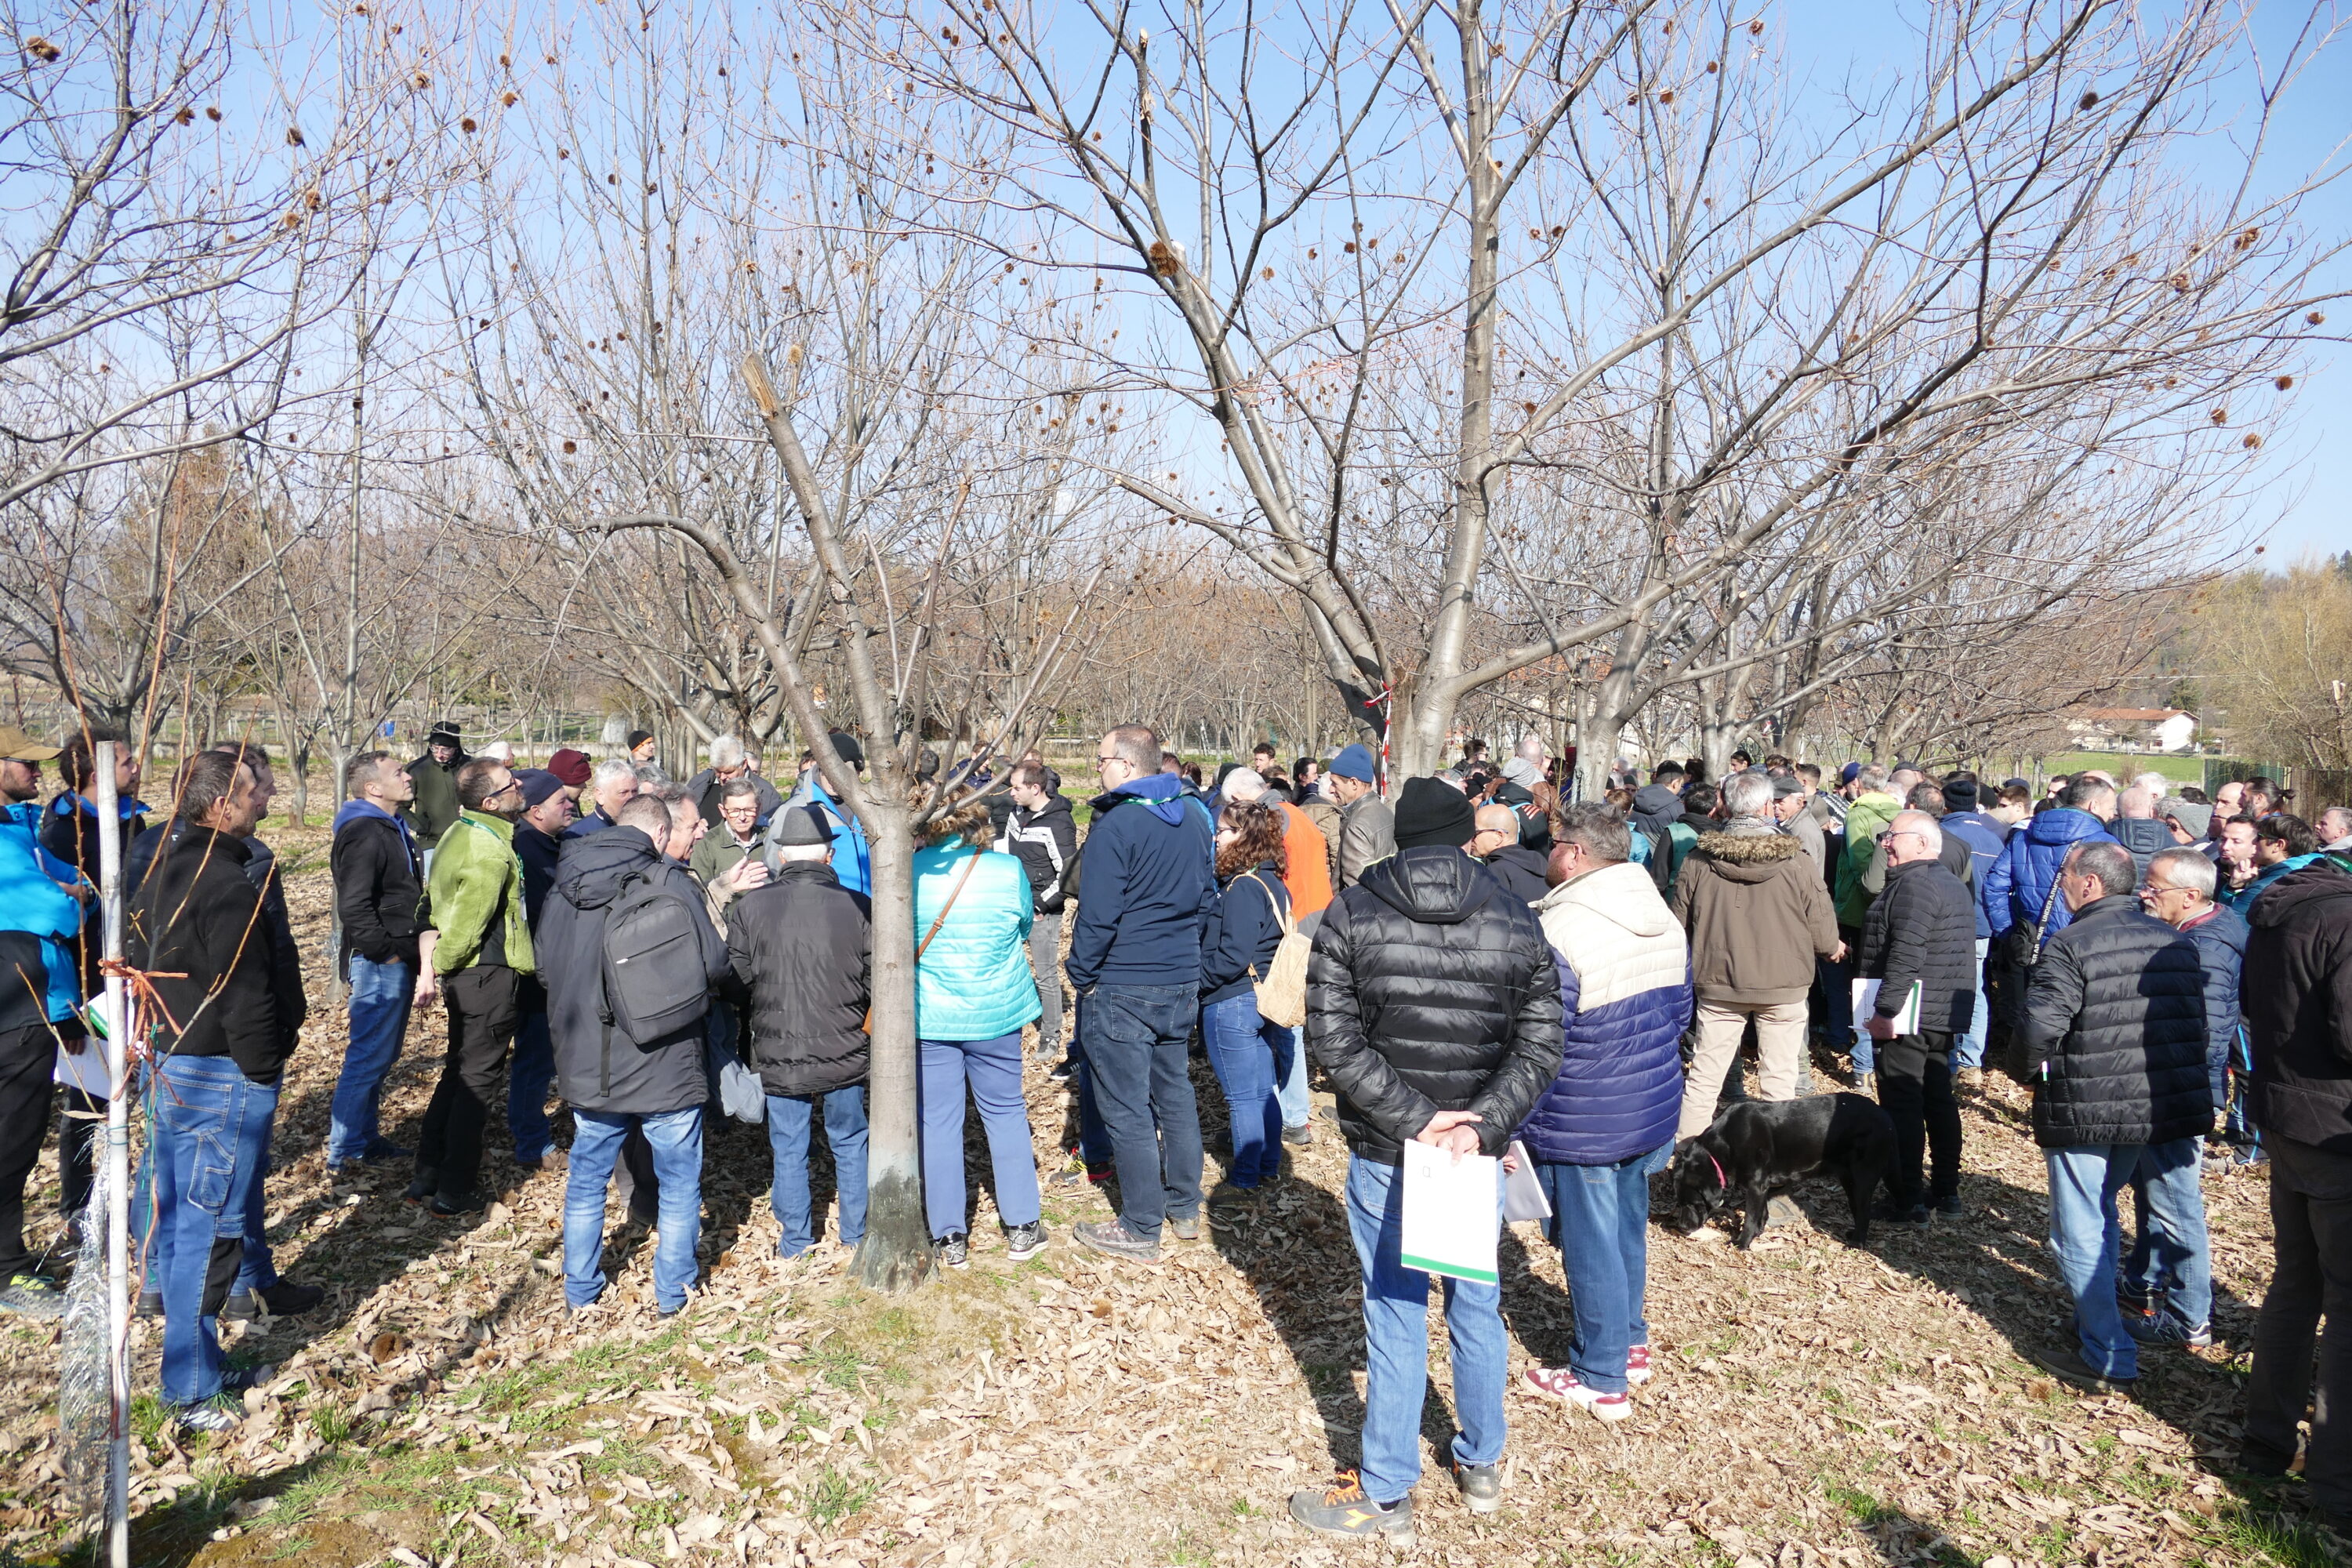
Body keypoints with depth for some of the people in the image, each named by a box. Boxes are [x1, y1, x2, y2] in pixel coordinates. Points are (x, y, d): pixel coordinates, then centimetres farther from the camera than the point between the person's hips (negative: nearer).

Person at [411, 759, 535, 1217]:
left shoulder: (458, 833, 7)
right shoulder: (491, 854, -24)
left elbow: (433, 897, 13)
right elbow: (466, 926, -22)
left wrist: (434, 961, 15)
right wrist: (438, 964, -5)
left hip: (464, 974, 9)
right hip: (490, 974, -9)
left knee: (458, 1071, 20)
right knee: (478, 1079, 1)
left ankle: (427, 1175, 27)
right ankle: (454, 1192, 10)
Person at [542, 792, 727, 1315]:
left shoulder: (563, 886, -1)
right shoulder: (670, 884, -16)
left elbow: (542, 964, 11)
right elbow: (714, 965, -13)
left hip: (587, 1069, 4)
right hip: (667, 1070, -4)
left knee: (586, 1182, 20)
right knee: (680, 1183, 14)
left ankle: (579, 1290, 32)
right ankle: (673, 1291, 24)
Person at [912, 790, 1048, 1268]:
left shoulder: (910, 873, -12)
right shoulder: (1009, 871, -10)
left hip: (929, 1018, -1)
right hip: (996, 1014, 1)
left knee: (937, 1122, 9)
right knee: (1005, 1113, 15)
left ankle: (950, 1239, 16)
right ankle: (1022, 1228, 22)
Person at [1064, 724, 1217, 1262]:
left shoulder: (1116, 825, -18)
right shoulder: (1193, 818, 5)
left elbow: (1098, 915, -18)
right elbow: (1207, 894, 14)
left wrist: (1081, 975, -5)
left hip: (1121, 990, -7)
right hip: (1182, 983, 8)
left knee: (1126, 1109, 3)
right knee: (1174, 1093, 19)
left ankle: (1142, 1228, 11)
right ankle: (1185, 1209, 28)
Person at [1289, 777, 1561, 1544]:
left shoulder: (1351, 914, -7)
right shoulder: (1518, 924, -2)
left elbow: (1332, 1036, -13)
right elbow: (1539, 1049, -7)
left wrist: (1412, 1119, -13)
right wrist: (1479, 1127, -14)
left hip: (1383, 1154, -2)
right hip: (1478, 1151, 2)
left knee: (1396, 1317, 7)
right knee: (1476, 1306, 19)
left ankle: (1386, 1496, 20)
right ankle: (1481, 1466, 37)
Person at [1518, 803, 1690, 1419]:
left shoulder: (1557, 930, -24)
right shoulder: (1664, 919, 1)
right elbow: (1679, 1009, 12)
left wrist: (1512, 1127, -14)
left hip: (1582, 1120, -7)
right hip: (1654, 1107, 8)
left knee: (1590, 1246, 7)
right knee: (1629, 1229, 23)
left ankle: (1601, 1379, 21)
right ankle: (1630, 1343, 40)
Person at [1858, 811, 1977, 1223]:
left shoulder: (1915, 884, -16)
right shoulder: (1954, 884, 18)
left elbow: (1906, 955, -25)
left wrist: (1885, 1010, -24)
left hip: (1908, 1018, -10)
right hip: (1945, 1015, 10)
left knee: (1902, 1106, -5)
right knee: (1939, 1100, 16)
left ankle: (1905, 1201, -2)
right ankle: (1947, 1192, 24)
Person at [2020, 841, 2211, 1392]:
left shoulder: (2071, 945, -16)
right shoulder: (2177, 943, 6)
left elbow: (2041, 1029, -21)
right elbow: (2199, 1022, 13)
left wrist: (2041, 1070, -2)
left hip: (2089, 1112, -7)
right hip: (2176, 1107, 7)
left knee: (2083, 1232, 4)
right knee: (2180, 1215, 24)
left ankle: (2109, 1358, 7)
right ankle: (2192, 1320, 45)